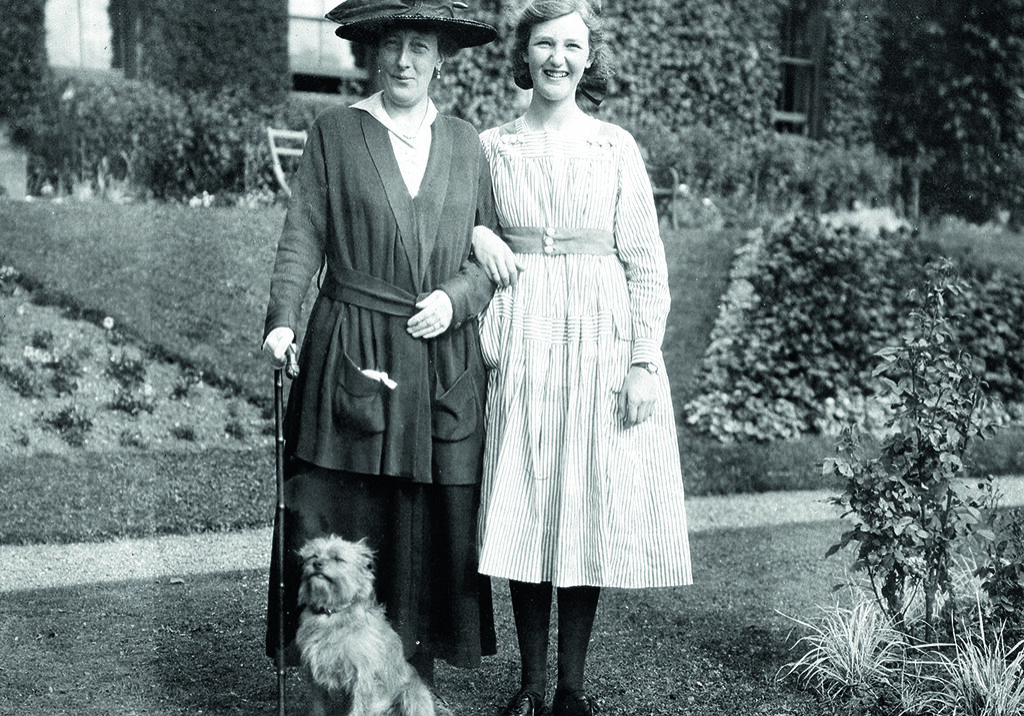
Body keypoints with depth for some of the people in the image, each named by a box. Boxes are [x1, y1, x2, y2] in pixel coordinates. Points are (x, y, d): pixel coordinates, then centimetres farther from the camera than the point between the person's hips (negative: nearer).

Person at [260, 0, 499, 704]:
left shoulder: (467, 143, 12)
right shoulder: (335, 131, 6)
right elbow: (304, 237, 2)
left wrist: (456, 296, -6)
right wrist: (282, 318, -11)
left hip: (444, 362, 2)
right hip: (351, 356, -2)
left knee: (433, 521, 3)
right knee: (333, 522, -3)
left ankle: (418, 668, 14)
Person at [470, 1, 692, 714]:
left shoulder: (617, 148, 4)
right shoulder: (492, 146, 6)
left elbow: (647, 265, 2)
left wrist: (645, 361, -6)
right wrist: (477, 236, -7)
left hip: (601, 337, 0)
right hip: (520, 340, 1)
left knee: (591, 509, 2)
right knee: (525, 510, 2)